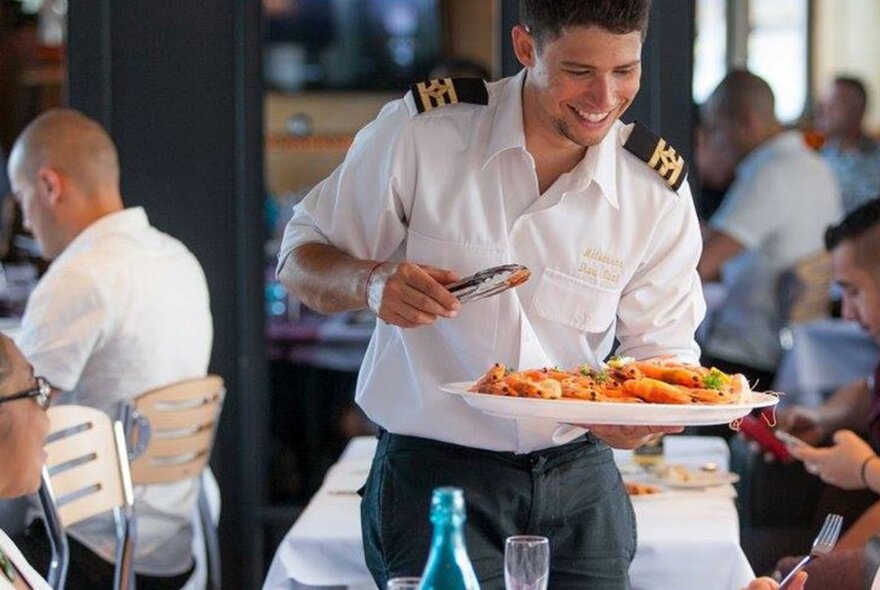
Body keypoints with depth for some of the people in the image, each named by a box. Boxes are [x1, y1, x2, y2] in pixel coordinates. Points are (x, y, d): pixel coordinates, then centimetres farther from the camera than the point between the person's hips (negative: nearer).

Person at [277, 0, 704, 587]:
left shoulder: (659, 189, -3)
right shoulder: (420, 132, -11)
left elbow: (662, 348, 1)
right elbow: (301, 259, -2)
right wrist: (371, 283, -25)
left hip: (579, 484, 3)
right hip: (434, 474, -3)